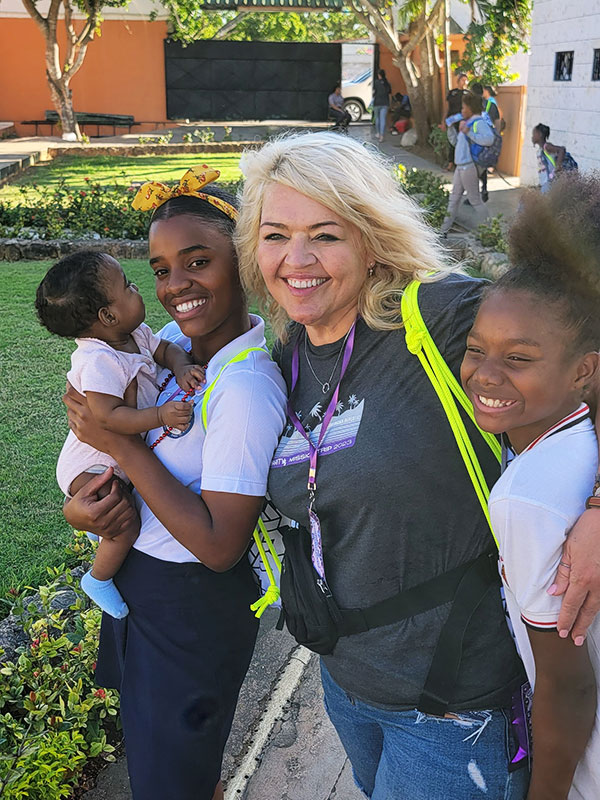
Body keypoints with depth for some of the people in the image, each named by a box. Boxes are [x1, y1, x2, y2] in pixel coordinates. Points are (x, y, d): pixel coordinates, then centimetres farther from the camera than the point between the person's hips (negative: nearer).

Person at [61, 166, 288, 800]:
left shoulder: (246, 385, -29)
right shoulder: (172, 336, -4)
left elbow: (219, 546, -29)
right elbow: (98, 419, 8)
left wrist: (120, 443, -26)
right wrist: (77, 500, -12)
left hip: (194, 605, -8)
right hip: (135, 578, 8)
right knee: (149, 742, 30)